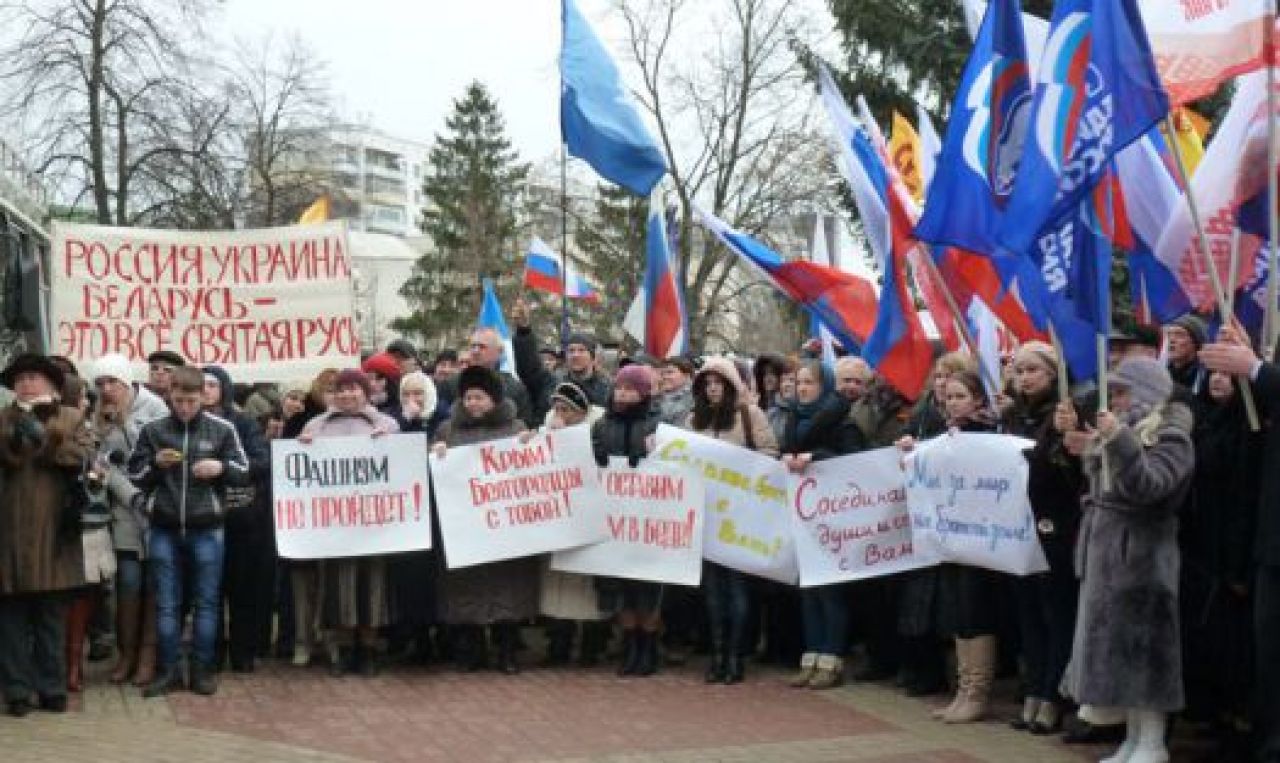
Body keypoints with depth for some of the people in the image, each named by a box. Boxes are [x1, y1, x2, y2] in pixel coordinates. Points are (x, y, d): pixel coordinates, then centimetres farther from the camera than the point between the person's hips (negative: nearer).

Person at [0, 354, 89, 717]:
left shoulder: (72, 419, 12)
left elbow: (82, 457, -5)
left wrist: (43, 437, -14)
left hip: (54, 532, 0)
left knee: (52, 617, 4)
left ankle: (52, 688, 12)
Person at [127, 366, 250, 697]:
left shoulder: (222, 429, 0)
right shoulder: (152, 430, 3)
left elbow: (244, 471, 4)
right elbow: (134, 475, 8)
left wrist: (221, 467, -15)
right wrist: (156, 463, -10)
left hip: (206, 529, -1)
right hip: (164, 529, 1)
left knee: (206, 602, 6)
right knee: (166, 604, 6)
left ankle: (202, 670, 14)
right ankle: (168, 670, 14)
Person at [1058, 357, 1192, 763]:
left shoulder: (1170, 438, -10)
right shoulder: (1124, 429, 16)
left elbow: (1146, 486, -26)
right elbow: (1095, 485, 23)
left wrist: (1118, 441, -36)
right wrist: (1081, 447, 10)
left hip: (1141, 558, -9)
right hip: (1105, 555, 9)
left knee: (1141, 648, -6)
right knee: (1114, 648, 10)